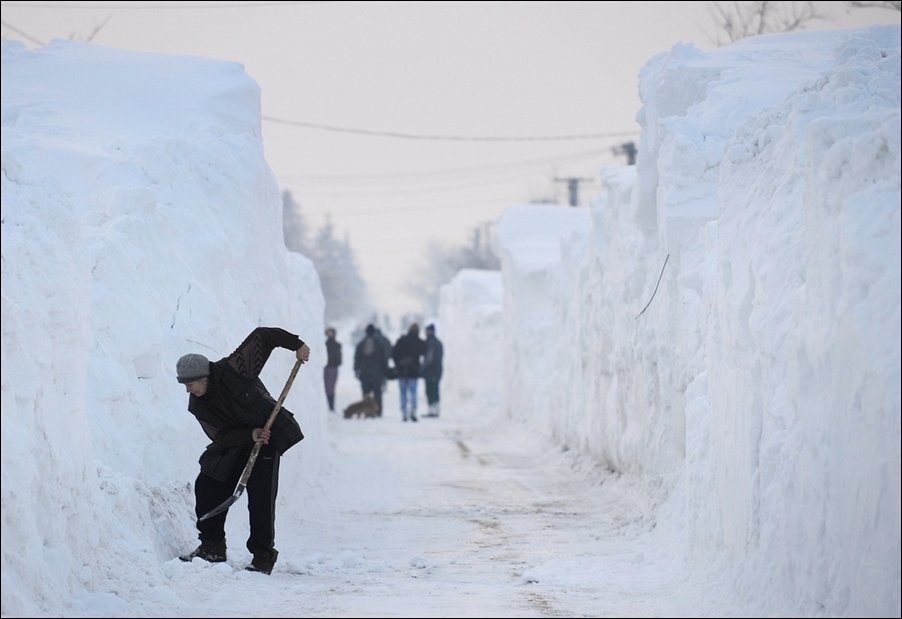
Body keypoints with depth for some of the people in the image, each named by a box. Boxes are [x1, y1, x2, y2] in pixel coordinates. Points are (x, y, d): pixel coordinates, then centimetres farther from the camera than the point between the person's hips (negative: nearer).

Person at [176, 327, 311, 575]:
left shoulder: (231, 370, -23)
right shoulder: (197, 406, -7)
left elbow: (262, 336, -14)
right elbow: (220, 437, -10)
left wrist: (295, 344, -16)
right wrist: (250, 435, -26)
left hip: (269, 435, -6)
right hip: (234, 445, 6)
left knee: (261, 496, -14)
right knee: (208, 487, -2)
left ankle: (263, 557, -7)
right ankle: (212, 547, 10)